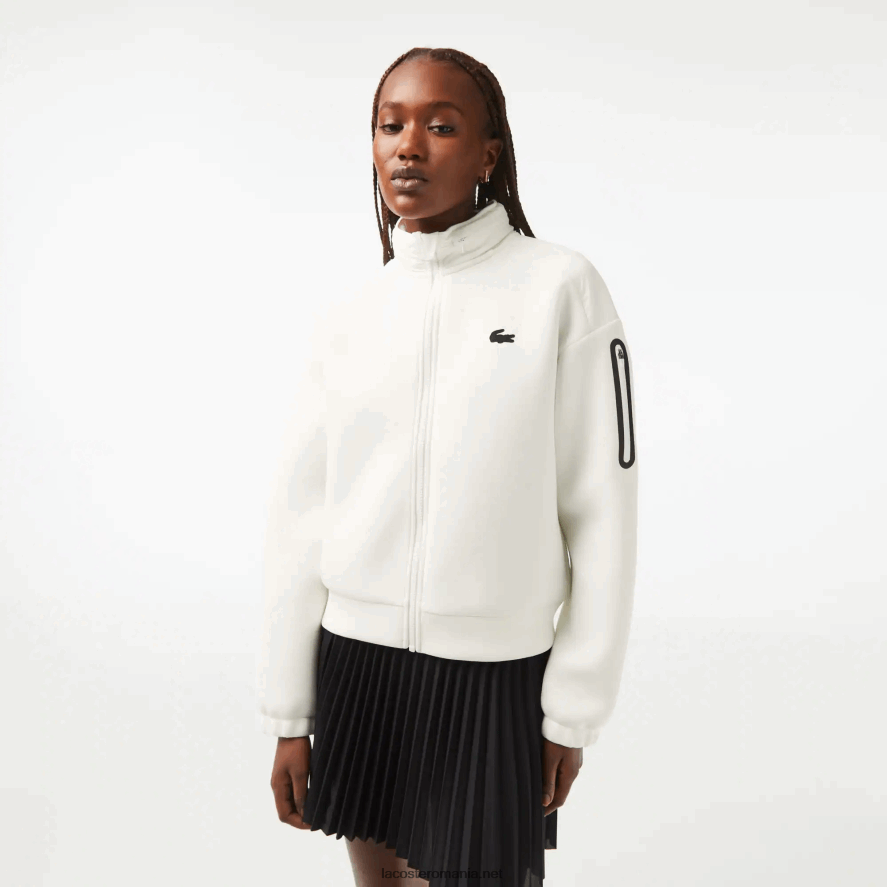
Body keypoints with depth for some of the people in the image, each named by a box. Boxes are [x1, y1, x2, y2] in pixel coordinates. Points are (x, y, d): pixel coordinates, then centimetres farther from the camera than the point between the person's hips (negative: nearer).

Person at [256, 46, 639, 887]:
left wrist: (576, 706, -5)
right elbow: (300, 513, 3)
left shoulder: (561, 288, -8)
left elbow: (601, 508, -7)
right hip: (355, 661, 4)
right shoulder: (351, 316, 2)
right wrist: (286, 712, 4)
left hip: (495, 671, -3)